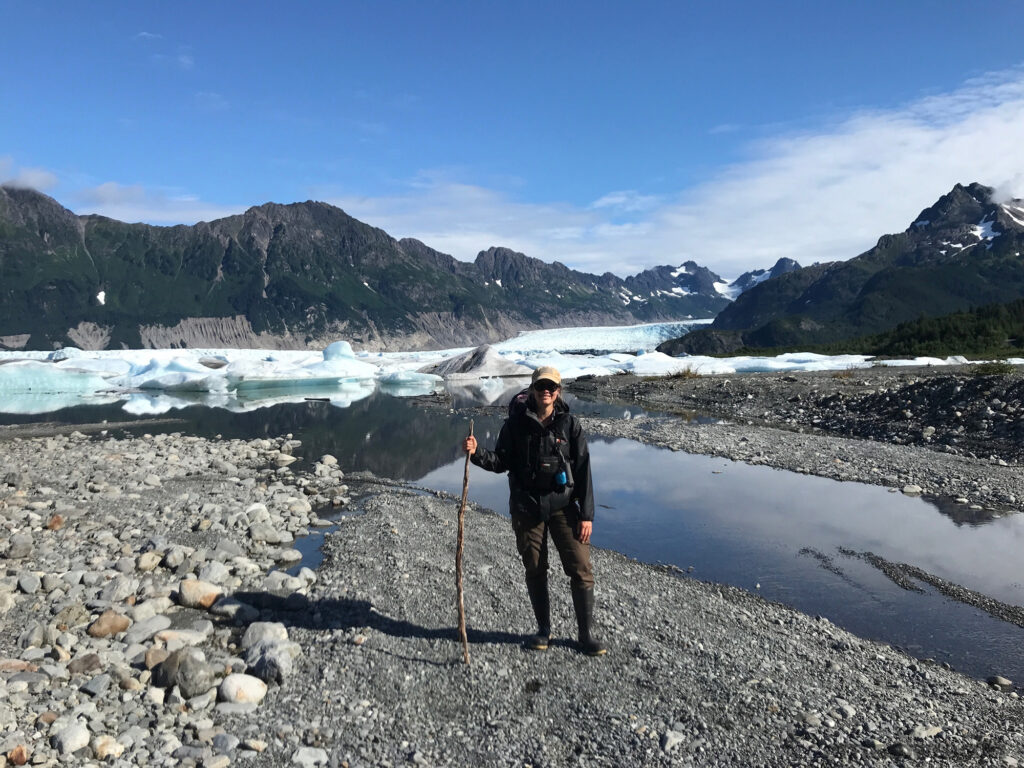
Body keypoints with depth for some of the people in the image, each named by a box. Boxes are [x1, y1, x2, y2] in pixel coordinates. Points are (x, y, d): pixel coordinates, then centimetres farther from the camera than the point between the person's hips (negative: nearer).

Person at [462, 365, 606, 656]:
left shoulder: (569, 424, -3)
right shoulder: (516, 424, -2)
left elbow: (583, 471, -2)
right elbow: (501, 462, 3)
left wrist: (587, 515, -5)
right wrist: (477, 453, -17)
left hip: (563, 506, 0)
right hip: (527, 508, 0)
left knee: (581, 569, -2)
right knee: (535, 571, 10)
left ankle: (587, 634, 13)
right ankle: (544, 630, 28)